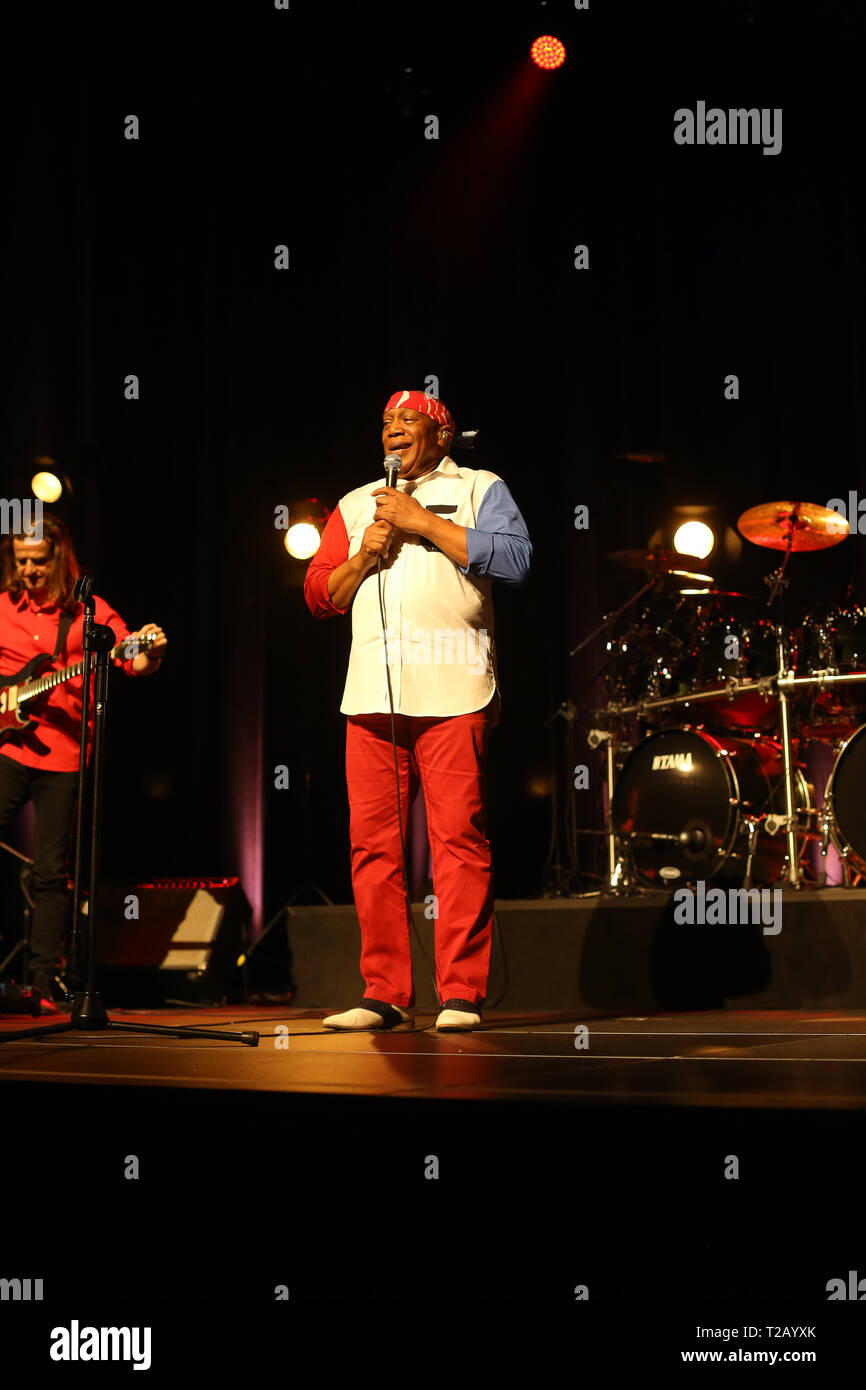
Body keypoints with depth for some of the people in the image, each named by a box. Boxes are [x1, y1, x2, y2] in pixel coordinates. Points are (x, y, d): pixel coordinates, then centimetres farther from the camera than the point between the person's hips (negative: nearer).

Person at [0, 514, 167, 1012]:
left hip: (63, 755, -1)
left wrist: (147, 654, -30)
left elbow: (129, 656, -9)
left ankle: (44, 981, 9)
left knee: (51, 872, 2)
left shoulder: (90, 612, 5)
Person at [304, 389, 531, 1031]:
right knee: (373, 843, 1)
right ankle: (385, 995, 7)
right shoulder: (355, 505, 24)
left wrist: (422, 522, -5)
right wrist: (366, 554, 2)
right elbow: (317, 594, 20)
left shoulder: (478, 488, 13)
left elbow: (515, 557, -5)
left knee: (459, 836, -9)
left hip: (452, 690, -4)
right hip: (371, 694, 4)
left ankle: (461, 993, -5)